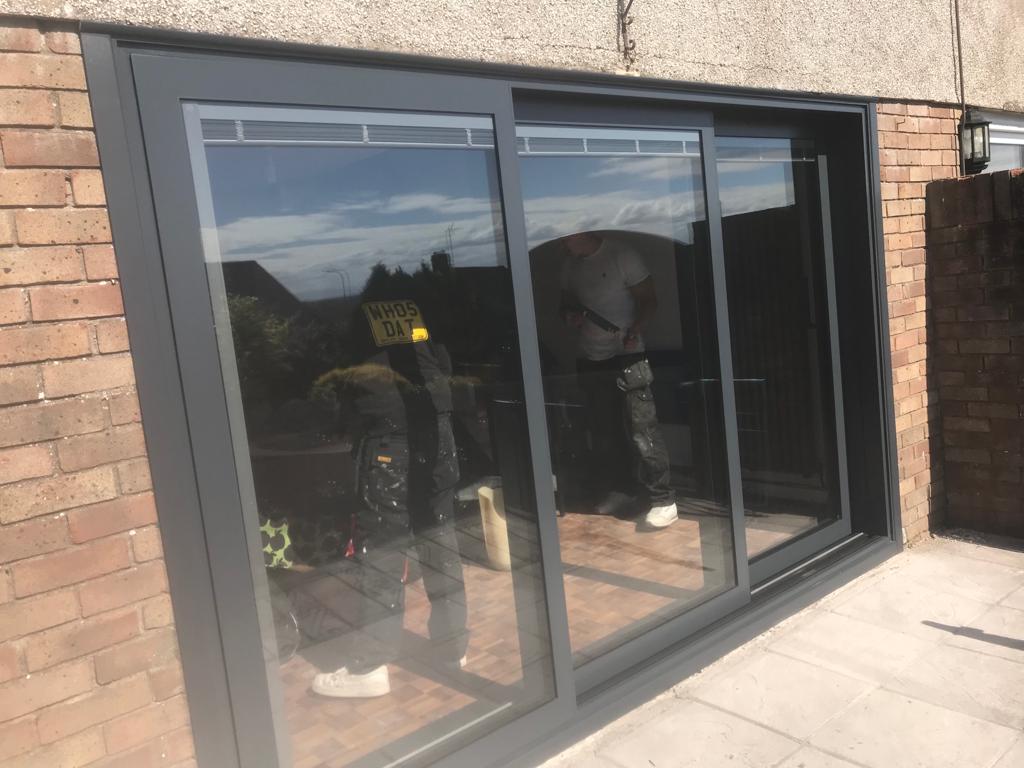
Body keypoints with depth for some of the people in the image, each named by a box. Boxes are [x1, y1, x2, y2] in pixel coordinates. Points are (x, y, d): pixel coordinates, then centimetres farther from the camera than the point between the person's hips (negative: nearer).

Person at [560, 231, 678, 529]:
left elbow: (648, 299, -6)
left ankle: (663, 500, -1)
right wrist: (569, 316, -4)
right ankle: (619, 490, 27)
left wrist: (636, 330, -24)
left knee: (642, 431, -8)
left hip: (627, 356, -6)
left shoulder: (623, 256, -8)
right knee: (603, 432, 12)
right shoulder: (570, 264, 9)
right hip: (589, 360, 6)